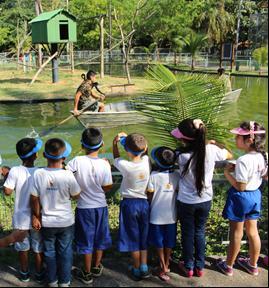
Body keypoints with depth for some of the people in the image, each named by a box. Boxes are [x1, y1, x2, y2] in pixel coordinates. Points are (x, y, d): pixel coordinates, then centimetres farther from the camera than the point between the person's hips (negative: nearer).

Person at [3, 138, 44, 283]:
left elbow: (7, 191, -15)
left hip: (21, 218, 1)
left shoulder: (15, 171, -18)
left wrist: (7, 177, 0)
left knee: (22, 247, 21)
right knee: (38, 248, 19)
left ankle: (24, 273, 37)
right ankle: (39, 273, 33)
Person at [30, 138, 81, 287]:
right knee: (65, 251, 17)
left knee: (49, 251, 20)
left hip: (47, 222, 1)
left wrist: (36, 216, 3)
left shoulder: (38, 174, -17)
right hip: (66, 221, -1)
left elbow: (34, 199, -10)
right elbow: (76, 196, -6)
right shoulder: (68, 175, -20)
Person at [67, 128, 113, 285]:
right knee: (100, 237, 20)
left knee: (87, 240, 12)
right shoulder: (104, 164, -14)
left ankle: (87, 273, 23)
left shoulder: (77, 161, -17)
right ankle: (97, 267, 37)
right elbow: (107, 188, -8)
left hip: (84, 207, -1)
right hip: (101, 207, 1)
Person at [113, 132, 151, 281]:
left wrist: (115, 143, 12)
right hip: (144, 202, 4)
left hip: (129, 203, -3)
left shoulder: (125, 166, -20)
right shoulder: (146, 161, -9)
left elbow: (116, 157, 3)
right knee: (143, 237, 16)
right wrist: (129, 138, 12)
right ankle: (144, 268, 20)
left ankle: (137, 270, 21)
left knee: (133, 237, 10)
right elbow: (143, 150, 14)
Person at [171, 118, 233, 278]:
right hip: (206, 200, 3)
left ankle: (188, 267, 31)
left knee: (188, 233, 16)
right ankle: (200, 266, 32)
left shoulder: (182, 156, -25)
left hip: (187, 202, -3)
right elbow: (230, 155, 4)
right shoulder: (211, 150, -16)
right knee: (200, 232, 21)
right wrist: (215, 143, 14)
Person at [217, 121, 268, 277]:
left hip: (240, 198, -7)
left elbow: (240, 186, -24)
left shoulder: (243, 161, -28)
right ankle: (253, 265, 36)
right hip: (255, 195, 7)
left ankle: (228, 266, 26)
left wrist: (227, 173, -13)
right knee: (253, 231, 20)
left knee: (236, 234, 8)